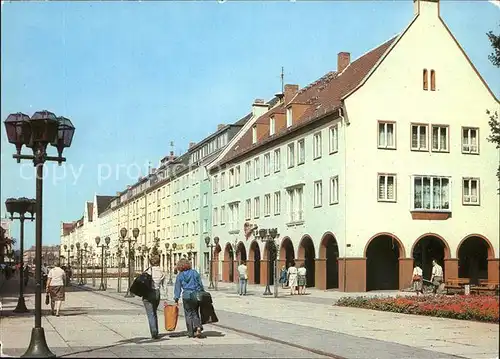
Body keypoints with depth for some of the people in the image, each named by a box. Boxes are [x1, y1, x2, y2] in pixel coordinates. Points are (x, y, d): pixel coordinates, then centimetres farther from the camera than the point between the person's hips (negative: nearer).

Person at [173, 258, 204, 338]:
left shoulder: (180, 276, 1)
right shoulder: (195, 273, 6)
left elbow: (177, 288, 1)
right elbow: (201, 285, 7)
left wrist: (176, 299, 5)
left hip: (186, 296, -2)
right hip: (196, 295, 2)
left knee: (189, 314, 7)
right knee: (195, 313, 14)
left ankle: (191, 333, 7)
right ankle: (198, 326, -8)